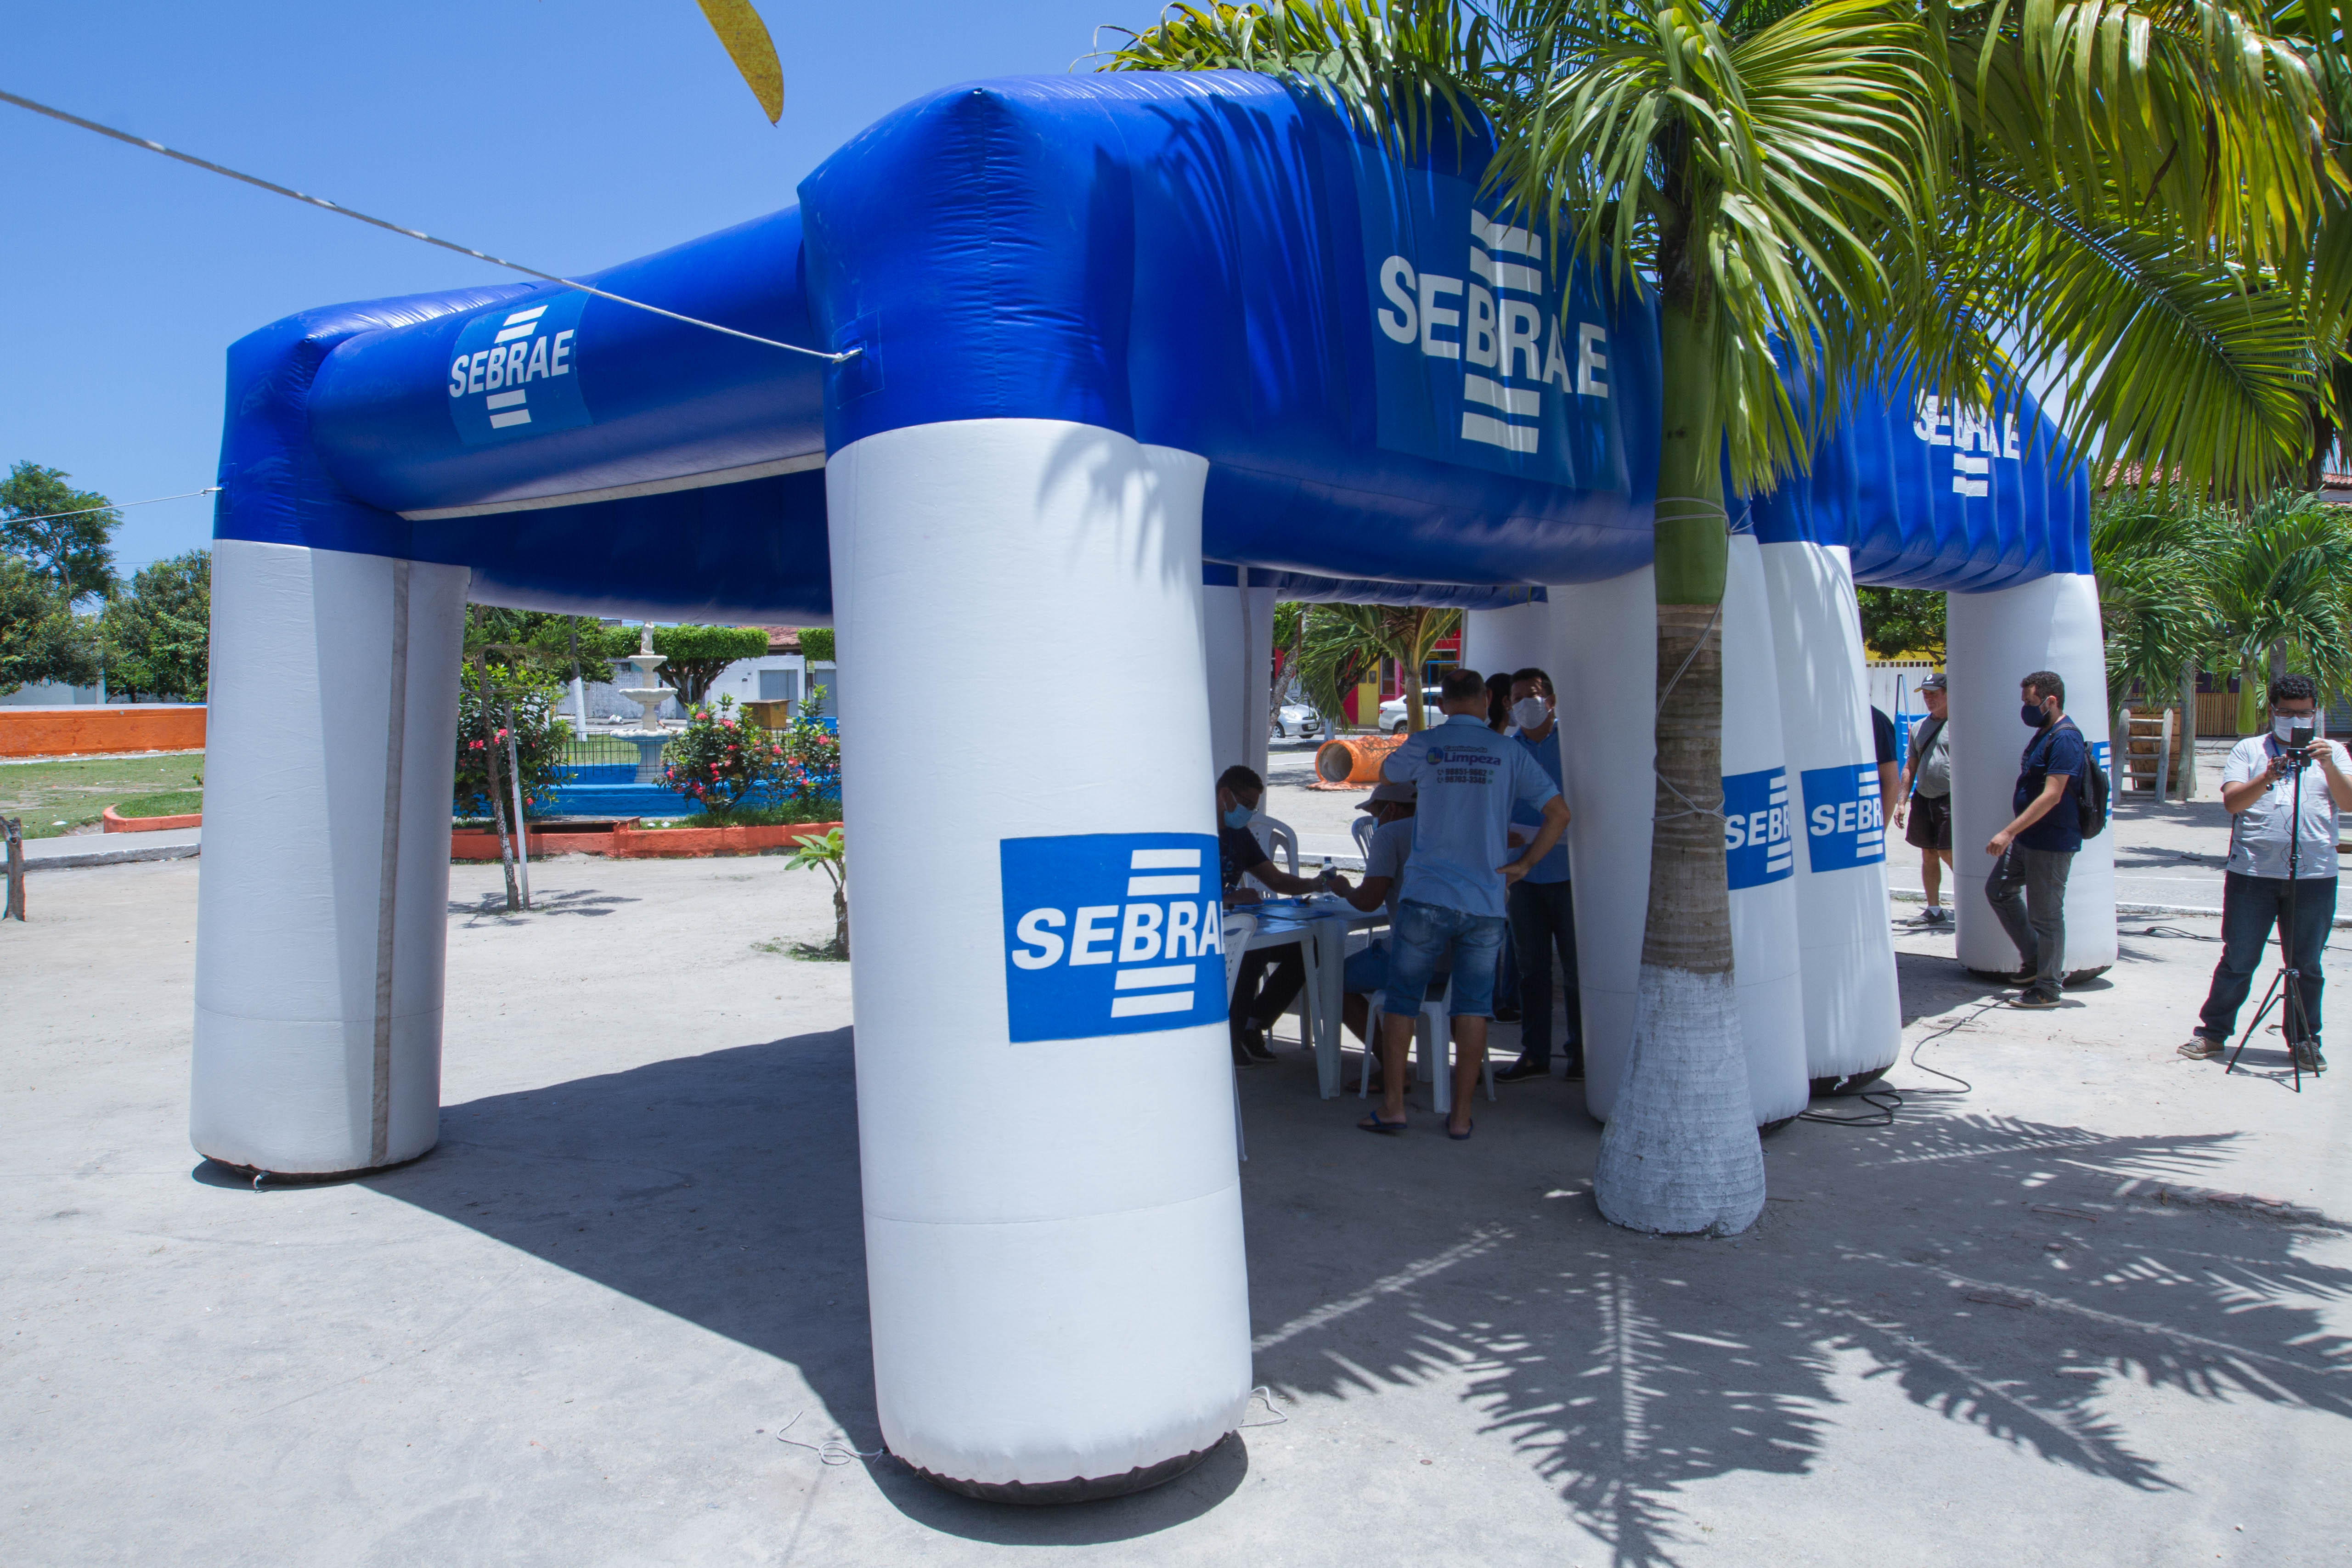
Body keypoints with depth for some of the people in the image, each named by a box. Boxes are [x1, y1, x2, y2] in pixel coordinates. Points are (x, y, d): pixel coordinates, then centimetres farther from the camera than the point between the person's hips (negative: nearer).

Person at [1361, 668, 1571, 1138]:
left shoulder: (1424, 745, 1)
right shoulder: (1509, 753, 4)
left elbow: (1386, 773, 23)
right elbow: (1558, 812, 2)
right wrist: (1523, 864, 7)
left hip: (1426, 898, -1)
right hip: (1486, 903, 1)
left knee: (1401, 1000, 9)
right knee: (1473, 1007, 8)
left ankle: (1392, 1106, 10)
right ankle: (1461, 1116, 12)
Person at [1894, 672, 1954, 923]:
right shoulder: (1919, 727, 14)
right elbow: (1910, 768, 17)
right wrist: (1902, 803, 12)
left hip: (1950, 799, -6)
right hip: (1922, 798, 6)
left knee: (1947, 854, -8)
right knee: (1928, 855, 8)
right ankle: (1934, 909, 15)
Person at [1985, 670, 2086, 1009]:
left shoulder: (2065, 739, -19)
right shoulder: (2044, 733, 12)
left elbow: (2051, 796, -26)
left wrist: (2008, 832, -28)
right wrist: (2014, 834, 22)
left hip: (2051, 843, -10)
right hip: (2028, 838, 10)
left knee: (2044, 913, -2)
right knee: (1999, 889, 16)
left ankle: (2047, 987, 10)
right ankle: (2035, 960, 25)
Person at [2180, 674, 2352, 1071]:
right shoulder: (2249, 750, 8)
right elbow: (2233, 801, -5)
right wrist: (2269, 777, -21)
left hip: (2315, 875, 1)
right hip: (2253, 872, -1)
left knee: (2306, 965, 8)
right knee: (2237, 961, 3)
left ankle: (2305, 1040, 20)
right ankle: (2213, 1032, 12)